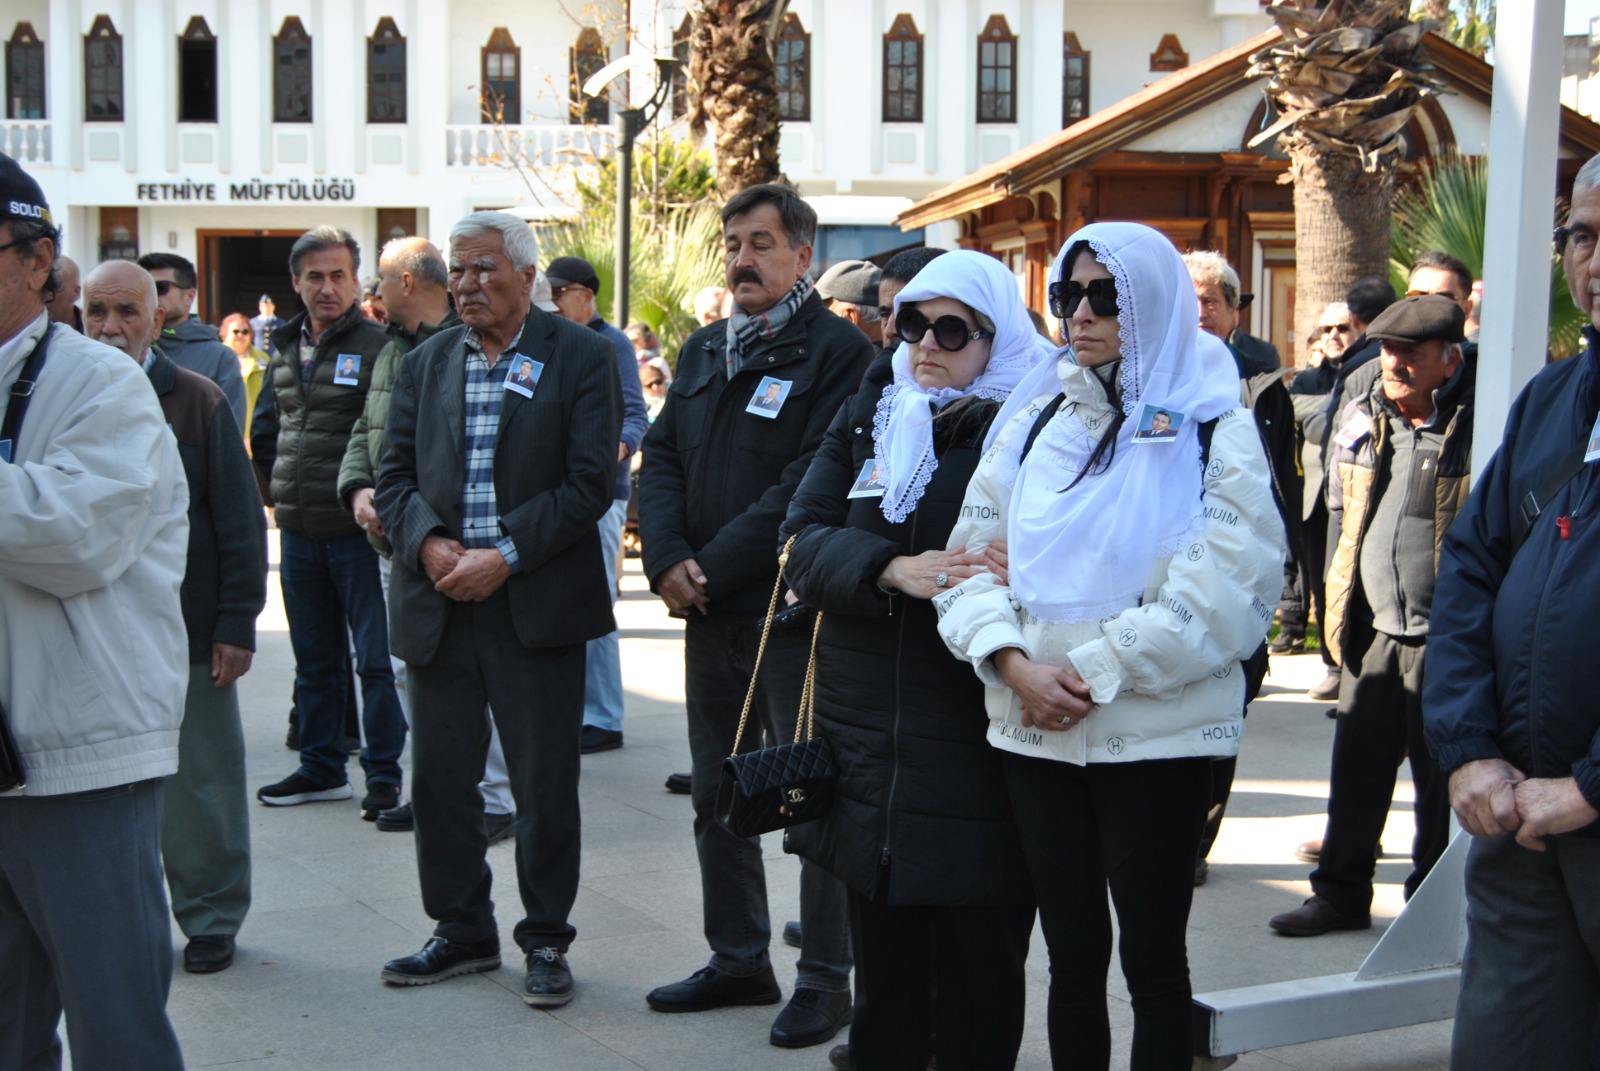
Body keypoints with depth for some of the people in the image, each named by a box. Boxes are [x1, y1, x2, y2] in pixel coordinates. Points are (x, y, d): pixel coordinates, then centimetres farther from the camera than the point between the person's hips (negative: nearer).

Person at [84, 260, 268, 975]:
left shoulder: (198, 401, -2)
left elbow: (239, 521, -2)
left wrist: (236, 624, -8)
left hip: (186, 630, -2)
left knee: (200, 784, 7)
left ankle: (211, 920, 21)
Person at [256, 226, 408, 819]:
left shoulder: (378, 346, -8)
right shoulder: (285, 348, 13)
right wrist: (280, 492, 17)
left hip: (357, 527, -7)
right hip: (298, 530, 7)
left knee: (376, 657, -2)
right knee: (314, 657, 14)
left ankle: (383, 773, 6)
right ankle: (320, 767, 24)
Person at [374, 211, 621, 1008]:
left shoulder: (581, 359, -2)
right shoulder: (425, 363, 12)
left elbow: (590, 481, -9)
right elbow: (395, 474, 9)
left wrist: (506, 555, -16)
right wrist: (429, 543, -11)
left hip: (537, 604, -4)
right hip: (438, 604, 4)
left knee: (545, 783, 4)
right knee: (439, 777, 10)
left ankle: (545, 939, 18)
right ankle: (462, 931, 26)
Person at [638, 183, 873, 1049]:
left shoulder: (837, 350, -8)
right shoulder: (704, 350, 15)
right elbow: (661, 456, 11)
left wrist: (717, 566, -16)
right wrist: (667, 558, -6)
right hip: (709, 614, 8)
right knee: (716, 794, 14)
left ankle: (825, 980, 10)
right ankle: (739, 959, 27)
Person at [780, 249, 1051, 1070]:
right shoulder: (868, 416, 11)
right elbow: (804, 540, 2)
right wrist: (891, 570, -16)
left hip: (978, 755, -4)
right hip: (867, 748, 5)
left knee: (978, 987, 5)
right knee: (882, 979, 16)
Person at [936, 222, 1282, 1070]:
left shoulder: (1210, 428, -2)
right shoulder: (1032, 421, 11)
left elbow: (1225, 590, -13)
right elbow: (972, 557, 7)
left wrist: (1095, 672, -15)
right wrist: (1014, 662, -11)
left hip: (1159, 735, -4)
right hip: (1037, 731, 4)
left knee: (1152, 957, 5)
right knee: (1071, 951, 11)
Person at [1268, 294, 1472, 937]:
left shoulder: (1479, 427, -11)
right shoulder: (1361, 421, 7)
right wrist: (1339, 603, 18)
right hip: (1373, 628, 5)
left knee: (1441, 775, 6)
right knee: (1356, 768, 10)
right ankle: (1341, 891, 23)